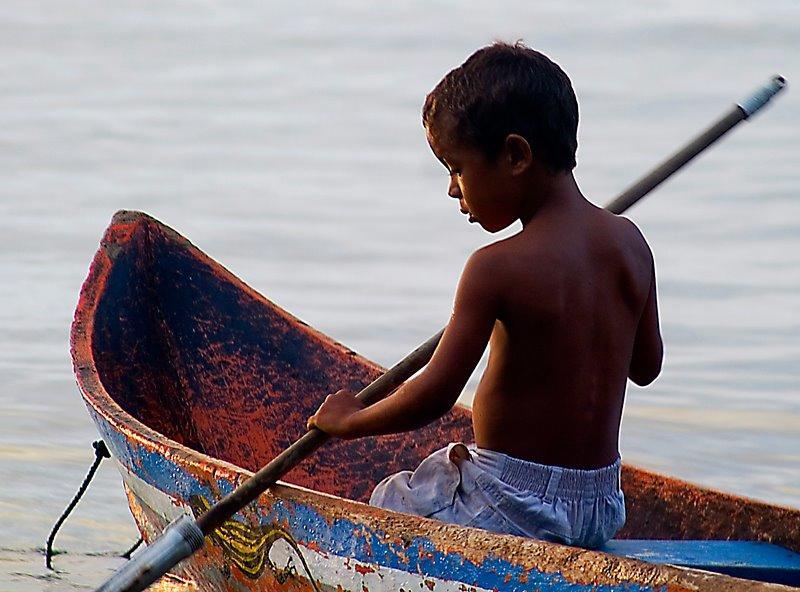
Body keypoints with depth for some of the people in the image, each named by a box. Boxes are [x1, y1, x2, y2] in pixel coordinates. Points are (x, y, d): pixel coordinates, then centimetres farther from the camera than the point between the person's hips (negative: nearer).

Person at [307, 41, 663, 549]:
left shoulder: (497, 268, -18)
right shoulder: (630, 243, 1)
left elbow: (435, 396, -18)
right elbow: (647, 366, 15)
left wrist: (348, 421, -2)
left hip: (515, 508, -8)